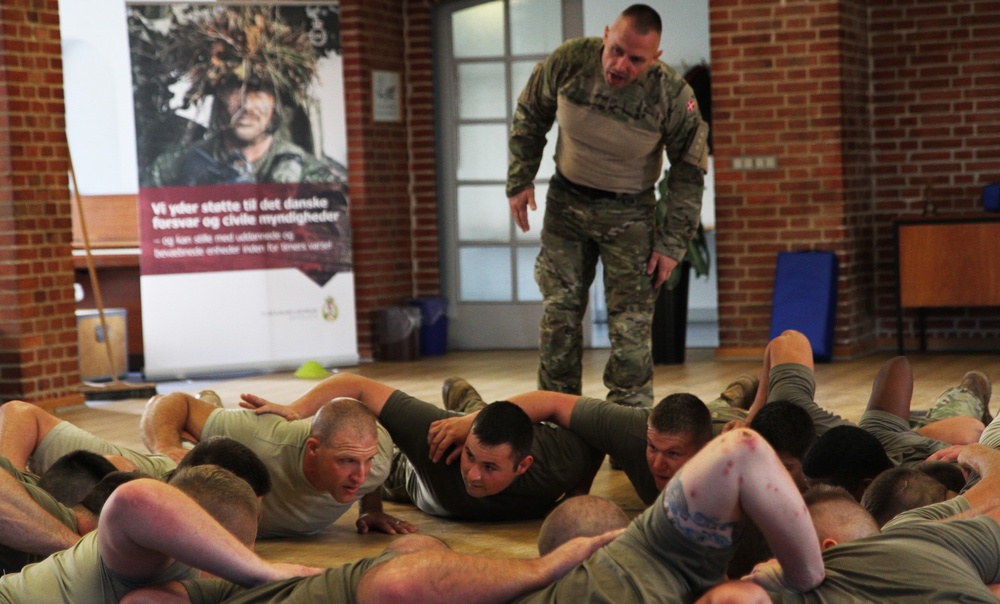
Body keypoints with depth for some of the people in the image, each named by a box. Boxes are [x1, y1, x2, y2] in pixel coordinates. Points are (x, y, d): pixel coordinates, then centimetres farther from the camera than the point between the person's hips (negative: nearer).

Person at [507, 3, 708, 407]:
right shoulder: (568, 61, -18)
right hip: (566, 201, 2)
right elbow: (529, 117, 2)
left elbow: (689, 172, -8)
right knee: (559, 312, 4)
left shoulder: (673, 96, -21)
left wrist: (672, 243, -9)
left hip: (629, 213, -2)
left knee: (632, 321, -5)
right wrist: (520, 181, -1)